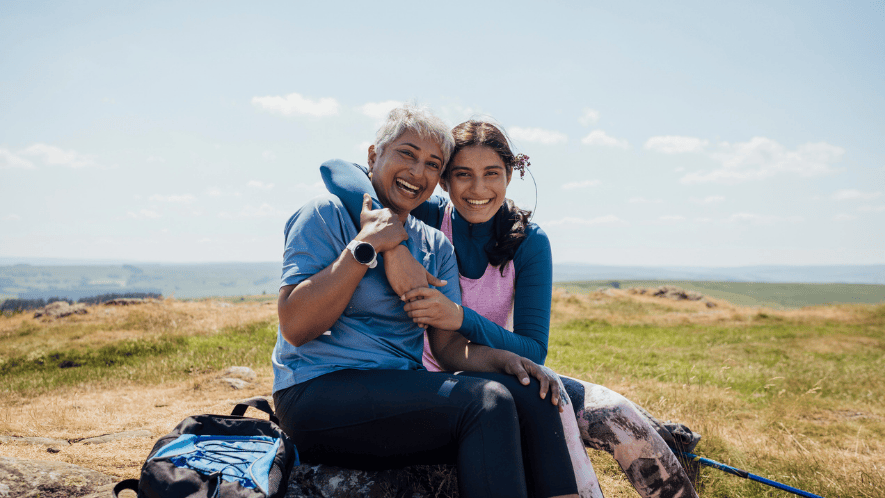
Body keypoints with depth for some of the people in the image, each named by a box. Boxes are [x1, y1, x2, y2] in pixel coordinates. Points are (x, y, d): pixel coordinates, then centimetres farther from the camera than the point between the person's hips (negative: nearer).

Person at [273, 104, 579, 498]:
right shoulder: (327, 215, -4)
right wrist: (365, 245, -17)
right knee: (486, 402, -26)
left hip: (402, 390, 6)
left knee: (530, 392, -15)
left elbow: (449, 344, 7)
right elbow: (294, 327, -15)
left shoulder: (436, 246, 14)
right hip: (318, 392, -6)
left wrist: (501, 358, -14)